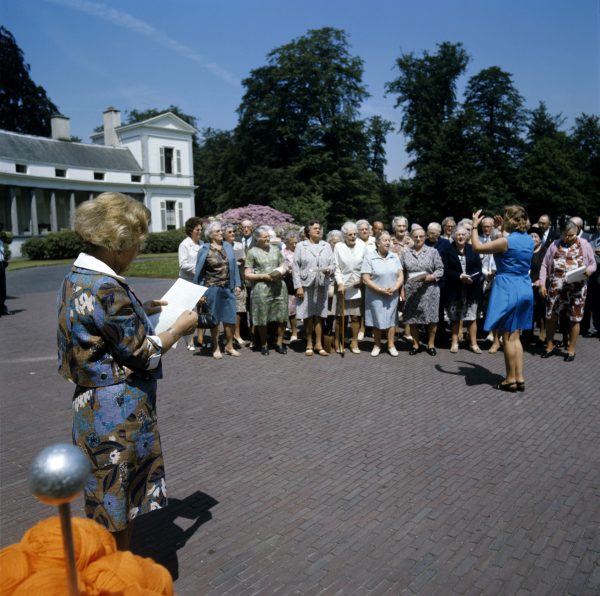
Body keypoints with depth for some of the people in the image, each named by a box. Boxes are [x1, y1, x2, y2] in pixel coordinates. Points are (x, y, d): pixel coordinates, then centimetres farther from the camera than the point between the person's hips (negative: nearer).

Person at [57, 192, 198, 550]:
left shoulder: (76, 278, 6)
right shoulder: (107, 288, -24)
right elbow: (143, 354, -18)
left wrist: (142, 311, 13)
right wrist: (180, 328, -3)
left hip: (94, 405, 9)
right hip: (119, 411, -9)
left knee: (117, 505, 23)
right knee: (119, 510, 9)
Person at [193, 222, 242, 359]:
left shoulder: (228, 246, 6)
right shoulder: (205, 250, -4)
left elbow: (234, 266, 8)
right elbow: (199, 271, 1)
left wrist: (237, 284, 4)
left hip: (228, 288, 3)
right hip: (212, 288, -3)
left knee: (230, 318, 6)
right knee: (214, 319, 7)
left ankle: (229, 346, 23)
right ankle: (216, 348, 21)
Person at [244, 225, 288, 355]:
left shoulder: (276, 249, 14)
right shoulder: (252, 252, 2)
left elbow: (283, 266, 20)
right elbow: (247, 275, -1)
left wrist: (281, 272, -2)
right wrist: (264, 276, -12)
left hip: (279, 287, 4)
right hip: (261, 288, -4)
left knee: (282, 317, 3)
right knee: (262, 319, 1)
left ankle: (279, 343, 18)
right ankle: (264, 345, 18)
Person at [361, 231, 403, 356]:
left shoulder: (395, 257, 5)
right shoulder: (369, 257, -9)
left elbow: (401, 276, 4)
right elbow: (365, 279, -12)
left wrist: (394, 289, -12)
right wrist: (381, 290, -16)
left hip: (392, 296, 3)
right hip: (376, 296, -3)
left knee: (391, 320, 8)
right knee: (377, 321, 7)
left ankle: (391, 345, 19)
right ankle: (377, 345, 21)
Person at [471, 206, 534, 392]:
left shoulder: (506, 241, -16)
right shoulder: (529, 240, 7)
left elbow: (477, 247, -9)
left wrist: (474, 226, 2)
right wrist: (504, 230, 30)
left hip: (508, 289, -7)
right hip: (524, 289, 7)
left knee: (508, 337, 2)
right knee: (515, 336, 14)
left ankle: (511, 380, 9)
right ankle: (520, 378, 16)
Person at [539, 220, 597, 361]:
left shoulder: (584, 244, 6)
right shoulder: (555, 244, 8)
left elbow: (593, 264, 8)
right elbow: (545, 265, 8)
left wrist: (588, 270, -16)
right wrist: (542, 283, -2)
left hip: (577, 288, -1)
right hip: (556, 287, 1)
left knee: (574, 319, 4)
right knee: (551, 316, 4)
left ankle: (571, 349, 17)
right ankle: (550, 346, 22)